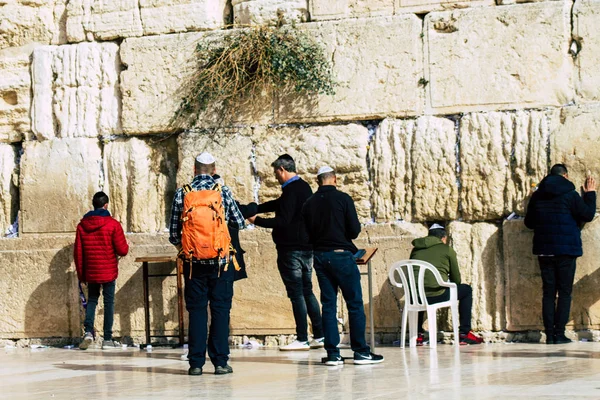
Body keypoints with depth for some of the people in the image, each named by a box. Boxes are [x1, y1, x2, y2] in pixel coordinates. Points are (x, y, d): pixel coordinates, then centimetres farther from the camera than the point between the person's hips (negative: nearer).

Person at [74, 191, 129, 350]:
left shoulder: (82, 225, 1)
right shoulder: (113, 224, -10)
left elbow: (77, 252, 4)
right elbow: (122, 250, -11)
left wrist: (81, 273, 13)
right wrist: (126, 246, 13)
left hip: (90, 272, 3)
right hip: (109, 271, -3)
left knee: (92, 300, 17)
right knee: (109, 302, 5)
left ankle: (88, 331, -1)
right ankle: (108, 339, 6)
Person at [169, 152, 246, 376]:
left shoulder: (182, 194, 0)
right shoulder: (223, 192, -1)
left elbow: (173, 234, 1)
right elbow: (240, 224, 8)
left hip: (193, 262, 1)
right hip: (220, 262, -1)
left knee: (196, 310, 6)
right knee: (220, 310, 4)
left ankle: (196, 363, 4)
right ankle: (220, 361, 2)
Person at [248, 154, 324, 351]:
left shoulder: (291, 191, -16)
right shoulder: (304, 187, 15)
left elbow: (283, 221, -22)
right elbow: (278, 204, 25)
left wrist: (257, 220, -11)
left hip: (291, 249, -9)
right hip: (306, 247, 9)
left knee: (296, 294, -5)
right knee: (307, 292, 13)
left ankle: (302, 339, -2)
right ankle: (319, 336, 12)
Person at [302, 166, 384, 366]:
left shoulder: (309, 204, 5)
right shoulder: (343, 199, -6)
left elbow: (307, 234, 7)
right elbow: (354, 230, -8)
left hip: (320, 257, 4)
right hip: (341, 255, -4)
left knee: (328, 304, 7)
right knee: (355, 304, 2)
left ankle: (332, 354, 4)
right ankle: (361, 351, 1)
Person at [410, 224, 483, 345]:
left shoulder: (416, 250, 21)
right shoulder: (447, 250, 10)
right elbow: (456, 279, 14)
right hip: (437, 295, -4)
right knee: (466, 290, 20)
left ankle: (418, 335, 35)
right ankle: (464, 333, 17)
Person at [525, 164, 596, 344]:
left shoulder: (537, 196, 6)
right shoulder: (570, 194, -8)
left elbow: (529, 222, 13)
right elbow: (588, 215, -3)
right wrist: (590, 194, 9)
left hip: (544, 250, 4)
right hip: (566, 250, -4)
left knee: (548, 292, 7)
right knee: (564, 291, 1)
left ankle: (549, 334, 2)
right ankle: (559, 333, -6)